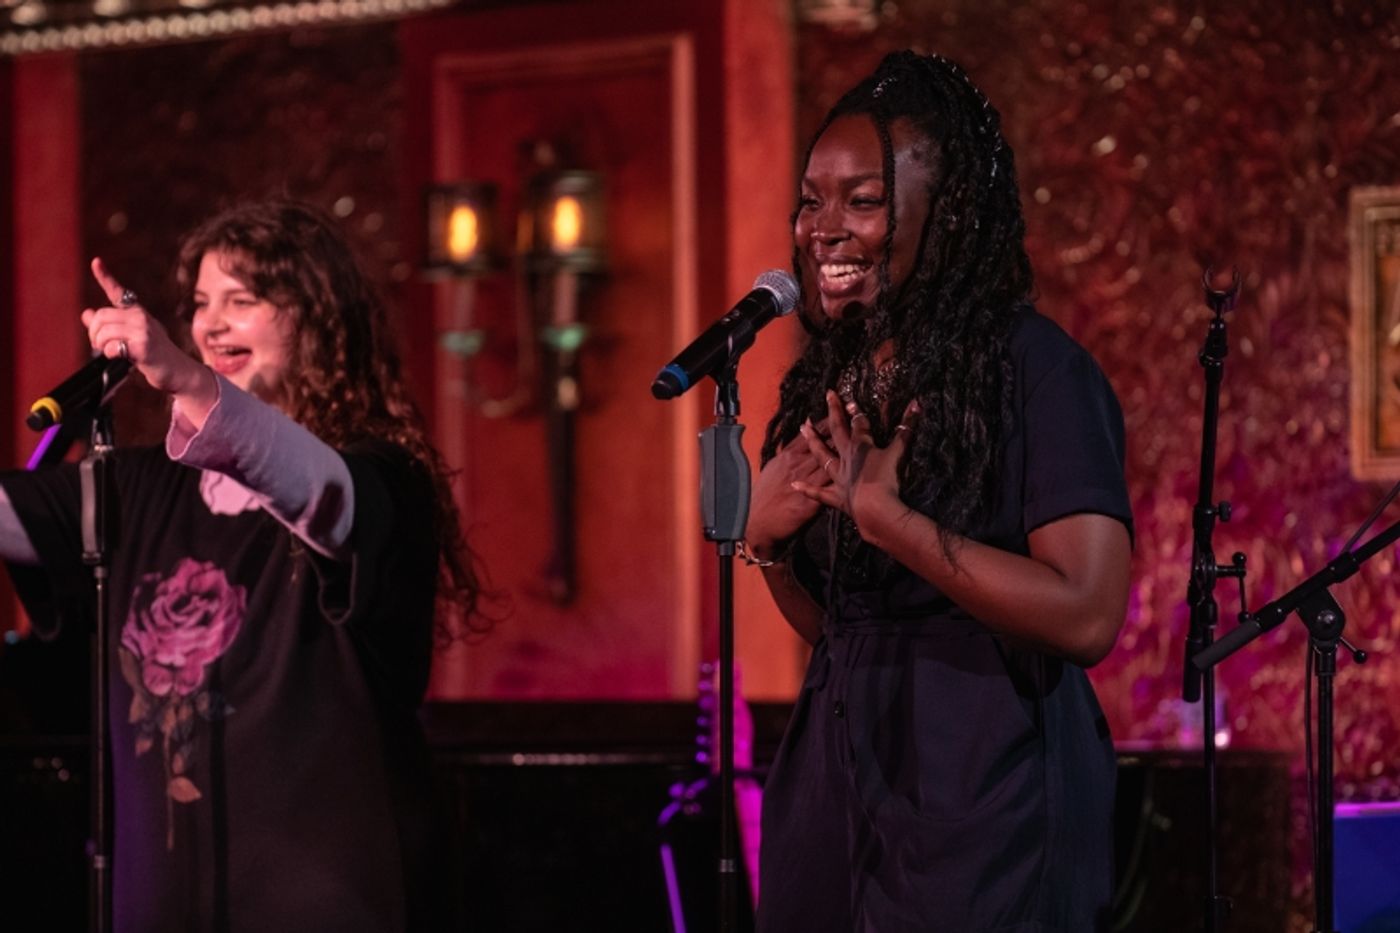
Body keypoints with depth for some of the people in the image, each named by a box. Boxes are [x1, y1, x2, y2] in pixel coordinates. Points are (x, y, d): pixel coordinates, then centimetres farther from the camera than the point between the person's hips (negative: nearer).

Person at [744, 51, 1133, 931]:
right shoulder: (834, 379, 10)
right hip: (841, 790, 7)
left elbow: (1087, 616, -22)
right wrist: (766, 540, -2)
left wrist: (885, 517, -21)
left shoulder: (1035, 371, -12)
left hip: (985, 809, -7)